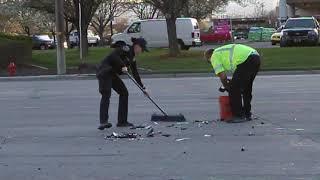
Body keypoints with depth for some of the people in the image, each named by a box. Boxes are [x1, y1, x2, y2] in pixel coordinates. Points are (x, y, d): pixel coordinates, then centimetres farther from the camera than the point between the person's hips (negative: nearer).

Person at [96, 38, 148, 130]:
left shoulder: (132, 57, 16)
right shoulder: (126, 49, -11)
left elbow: (135, 74, 22)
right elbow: (114, 55, -27)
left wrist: (143, 87, 23)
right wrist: (123, 66, -30)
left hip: (112, 74, 10)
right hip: (104, 72, -10)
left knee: (124, 93, 10)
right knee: (106, 95, -20)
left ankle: (122, 121, 14)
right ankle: (103, 122, -29)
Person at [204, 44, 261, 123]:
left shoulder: (214, 56, 9)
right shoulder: (224, 51, 35)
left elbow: (222, 75, 1)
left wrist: (226, 87, 16)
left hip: (246, 60, -9)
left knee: (234, 89, 0)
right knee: (246, 88, 23)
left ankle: (238, 116, 3)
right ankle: (247, 114, 28)